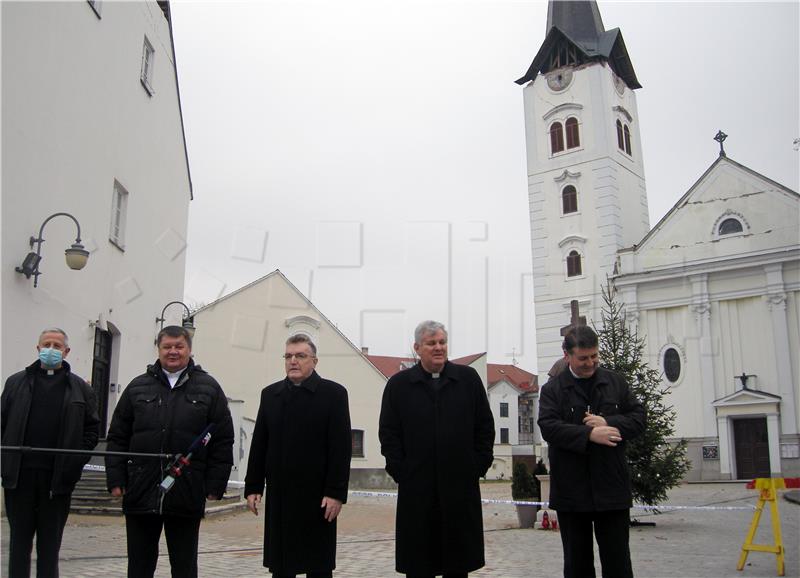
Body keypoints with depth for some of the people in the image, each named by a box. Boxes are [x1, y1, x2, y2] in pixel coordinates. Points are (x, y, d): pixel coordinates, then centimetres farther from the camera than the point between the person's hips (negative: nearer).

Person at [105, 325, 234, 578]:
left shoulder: (209, 388, 5)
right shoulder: (138, 387, 10)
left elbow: (223, 441, 2)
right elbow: (117, 438, 10)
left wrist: (215, 486, -3)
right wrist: (116, 479, 2)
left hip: (187, 497, -2)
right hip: (140, 493, 2)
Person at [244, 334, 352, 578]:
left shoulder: (333, 393, -3)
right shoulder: (270, 394, 10)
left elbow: (342, 447, -8)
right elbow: (259, 445, 10)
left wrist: (336, 492, -12)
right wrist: (253, 486, 5)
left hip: (317, 496, -4)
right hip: (279, 496, 4)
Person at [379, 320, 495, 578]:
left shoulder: (469, 378, 5)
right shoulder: (398, 384, 3)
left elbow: (485, 426, 7)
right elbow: (388, 432, 3)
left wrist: (479, 465, 1)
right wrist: (399, 471, -4)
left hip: (461, 484, 1)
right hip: (416, 488, -1)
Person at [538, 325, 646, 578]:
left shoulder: (616, 383, 9)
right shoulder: (553, 389, 0)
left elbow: (638, 418, 5)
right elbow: (548, 427, -12)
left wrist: (608, 423, -13)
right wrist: (589, 435, -21)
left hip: (612, 488, 1)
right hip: (571, 491, -1)